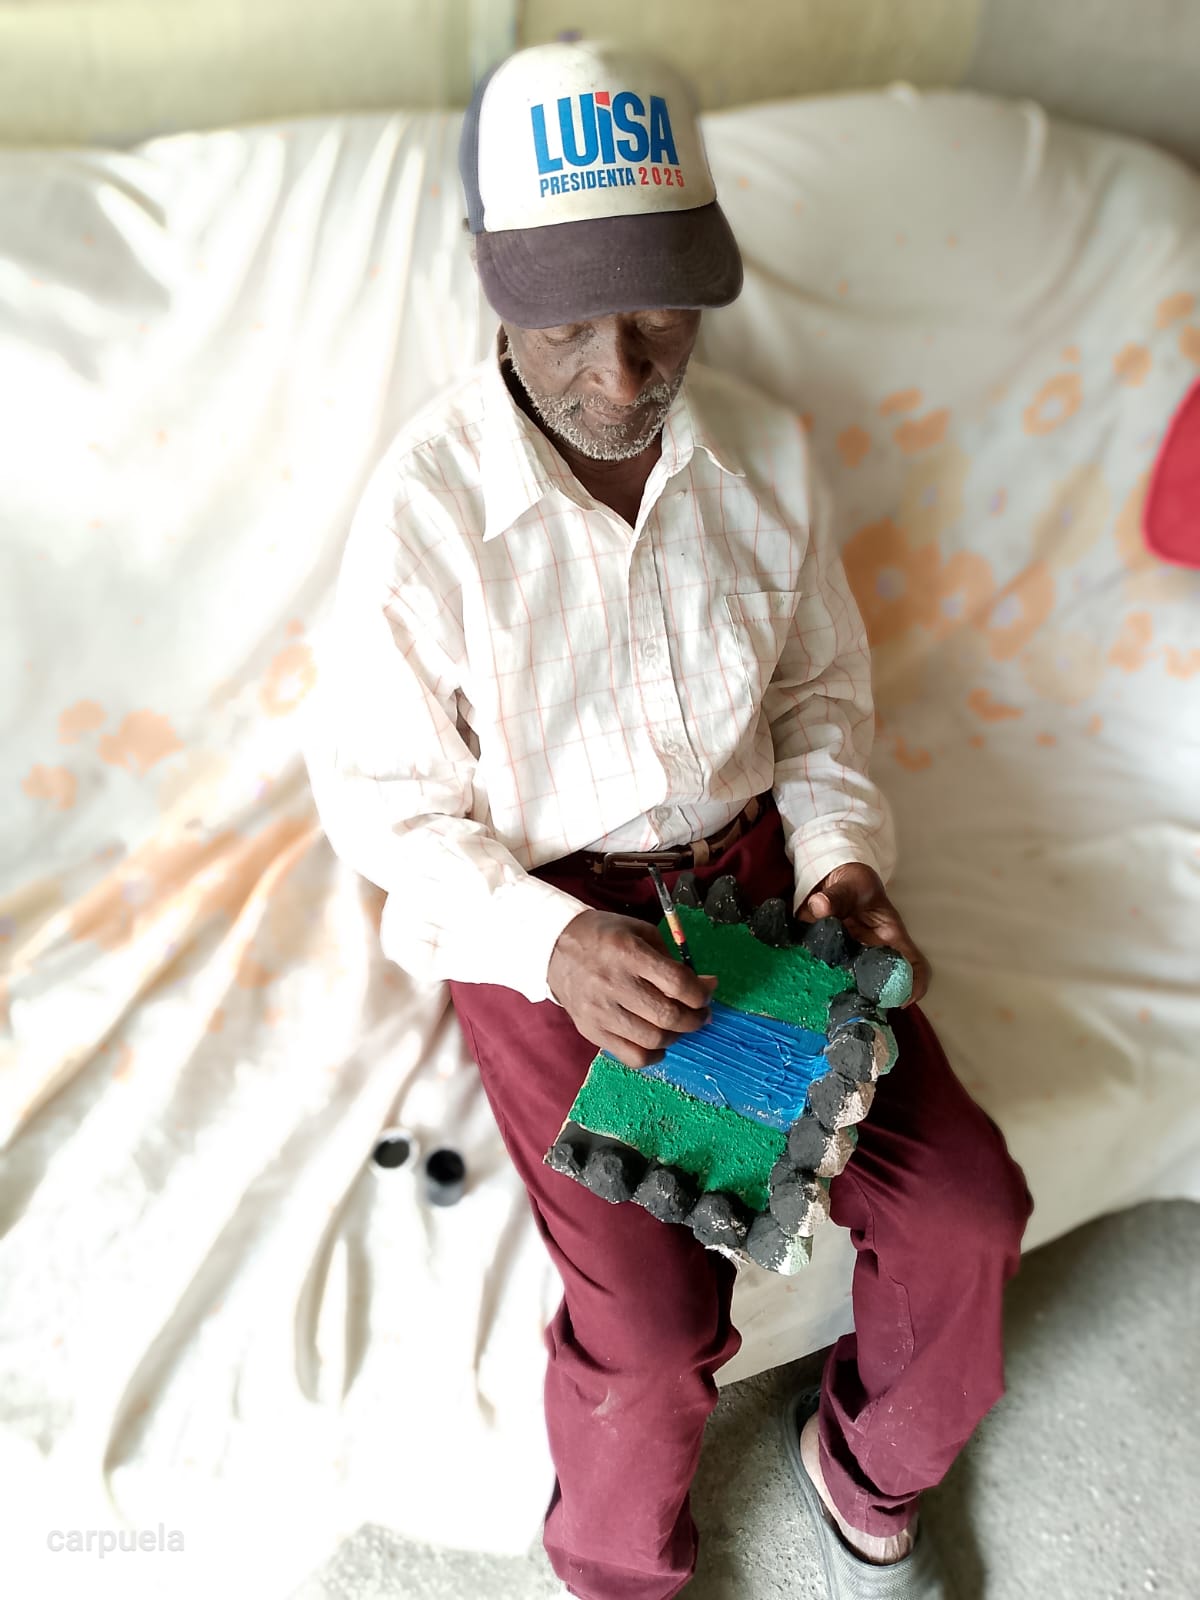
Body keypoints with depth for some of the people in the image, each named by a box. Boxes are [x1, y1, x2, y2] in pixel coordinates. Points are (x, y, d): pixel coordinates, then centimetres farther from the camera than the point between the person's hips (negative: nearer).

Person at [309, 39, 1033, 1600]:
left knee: (965, 1203, -6)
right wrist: (551, 944, -25)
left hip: (752, 868, 4)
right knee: (656, 1317, -16)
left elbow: (824, 687, 10)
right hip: (542, 913, -3)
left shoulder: (767, 450, -4)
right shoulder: (427, 508, -17)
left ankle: (872, 1461, 28)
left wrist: (842, 853, -8)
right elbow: (387, 803, -10)